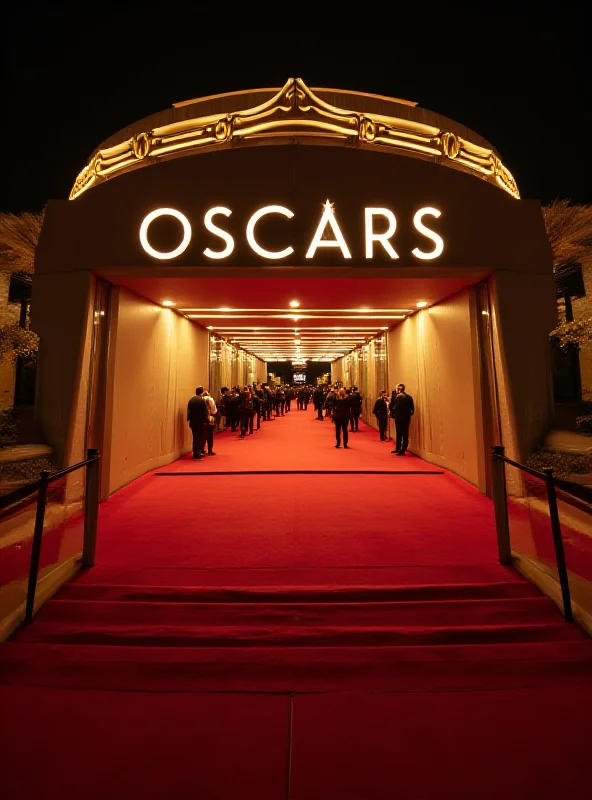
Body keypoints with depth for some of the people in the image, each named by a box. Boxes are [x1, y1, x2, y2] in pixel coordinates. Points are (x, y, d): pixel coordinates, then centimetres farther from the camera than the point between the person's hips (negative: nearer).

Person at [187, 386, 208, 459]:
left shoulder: (191, 400, 5)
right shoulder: (202, 400, -14)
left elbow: (189, 411, 10)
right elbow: (205, 412, -13)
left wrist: (189, 419, 16)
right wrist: (206, 420, -5)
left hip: (193, 422, 6)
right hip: (200, 422, -6)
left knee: (195, 438, 15)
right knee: (201, 438, 4)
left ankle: (195, 453, 22)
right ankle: (198, 453, 5)